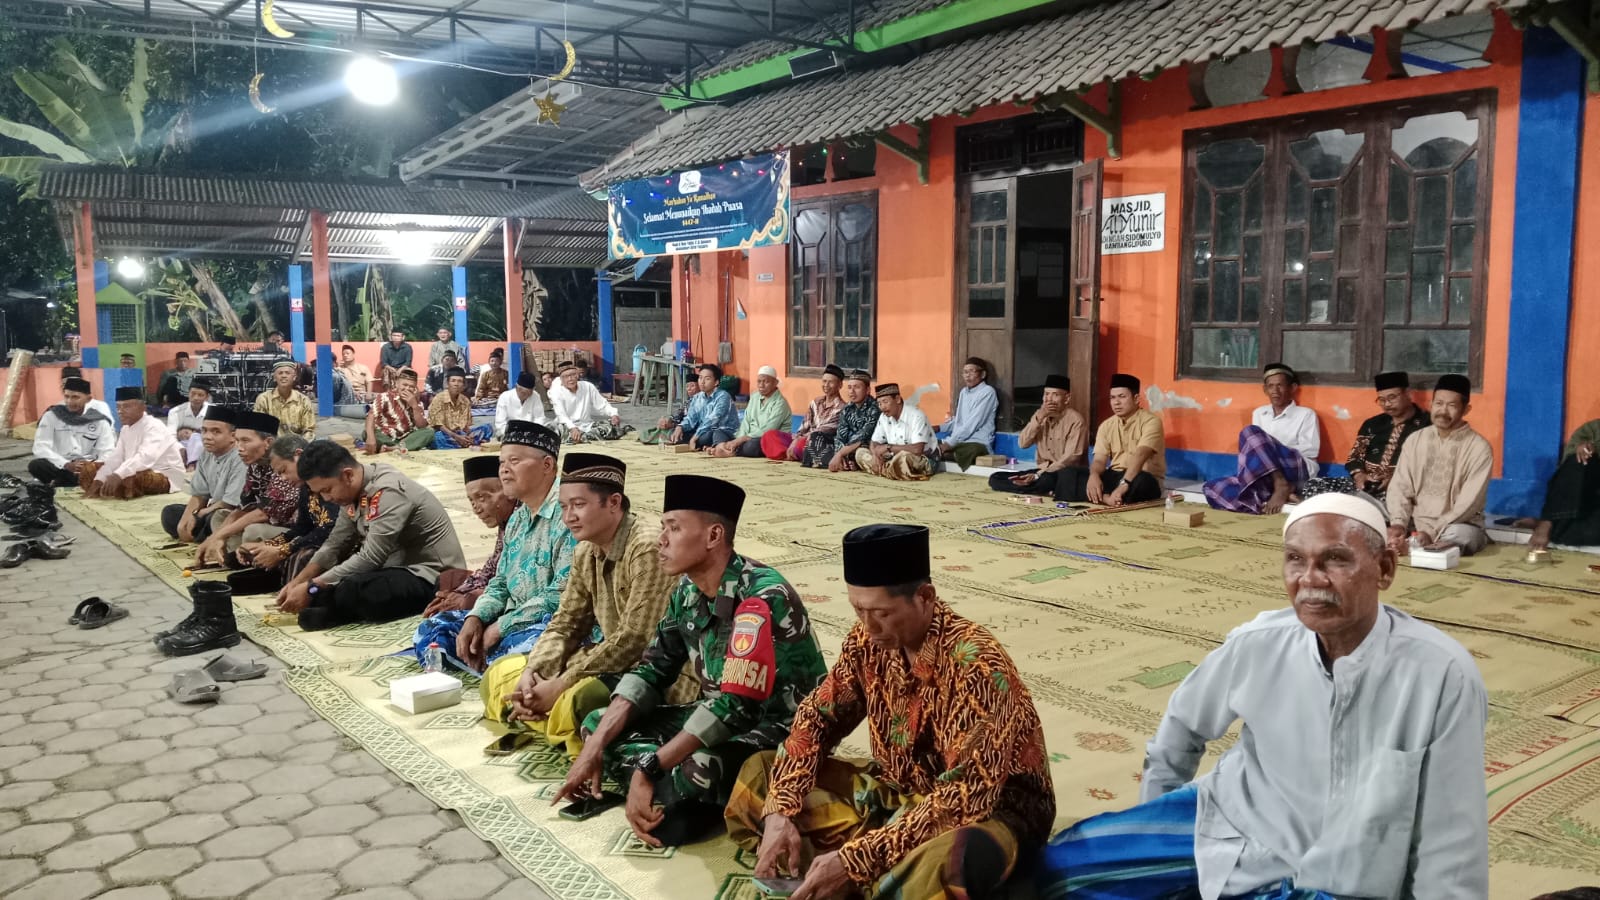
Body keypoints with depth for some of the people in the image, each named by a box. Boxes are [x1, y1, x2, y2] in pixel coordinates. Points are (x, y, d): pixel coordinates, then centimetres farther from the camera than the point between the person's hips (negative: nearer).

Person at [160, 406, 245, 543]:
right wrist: (186, 518, -10)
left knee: (213, 518, -35)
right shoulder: (206, 456, 4)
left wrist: (198, 514, -8)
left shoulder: (239, 459, -24)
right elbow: (199, 494, 9)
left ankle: (196, 538, -5)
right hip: (212, 511, 9)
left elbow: (231, 503, -23)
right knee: (170, 513, 7)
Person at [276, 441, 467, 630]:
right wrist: (297, 582, -2)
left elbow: (370, 559, -27)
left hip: (432, 578, -10)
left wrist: (311, 589, -23)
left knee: (349, 591, -31)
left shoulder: (388, 491, -24)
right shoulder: (355, 489, 4)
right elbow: (334, 545, 10)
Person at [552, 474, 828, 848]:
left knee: (698, 769, -37)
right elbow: (652, 670, 3)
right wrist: (595, 745, -9)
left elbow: (736, 704, -32)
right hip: (719, 718, 8)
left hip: (784, 729, -8)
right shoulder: (687, 591, 1)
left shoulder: (761, 597, -26)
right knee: (598, 726, 3)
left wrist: (648, 768, -31)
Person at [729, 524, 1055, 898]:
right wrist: (780, 811, -16)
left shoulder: (975, 664, -29)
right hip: (903, 791, 7)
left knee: (944, 863, -43)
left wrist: (858, 859, -36)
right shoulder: (869, 639, -9)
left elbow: (966, 796, -32)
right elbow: (818, 717, 0)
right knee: (758, 774, -3)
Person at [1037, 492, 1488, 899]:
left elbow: (1450, 848, -13)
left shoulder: (1442, 676, -23)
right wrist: (1150, 825, 16)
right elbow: (1184, 722, 8)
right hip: (1230, 826, 4)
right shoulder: (1259, 643, -13)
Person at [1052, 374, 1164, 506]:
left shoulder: (1150, 421, -9)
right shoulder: (1106, 425, 9)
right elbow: (1099, 460, 0)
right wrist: (1094, 475, -25)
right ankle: (1106, 498, -36)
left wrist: (1124, 484, -40)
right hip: (1114, 477, 6)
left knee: (1141, 481, -43)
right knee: (1067, 474, -17)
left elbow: (1140, 455, -25)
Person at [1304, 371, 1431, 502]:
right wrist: (1359, 475, -4)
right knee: (1313, 485, -17)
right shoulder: (1373, 424, 22)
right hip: (1365, 484, 6)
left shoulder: (1425, 424, 3)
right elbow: (1355, 456, 19)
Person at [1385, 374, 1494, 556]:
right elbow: (1399, 487, 2)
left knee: (1460, 536, -39)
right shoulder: (1415, 440, 7)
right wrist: (1398, 523, -17)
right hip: (1415, 522, 2)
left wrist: (1431, 532, -24)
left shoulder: (1479, 448, -6)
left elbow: (1468, 504, -13)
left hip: (1458, 524, -2)